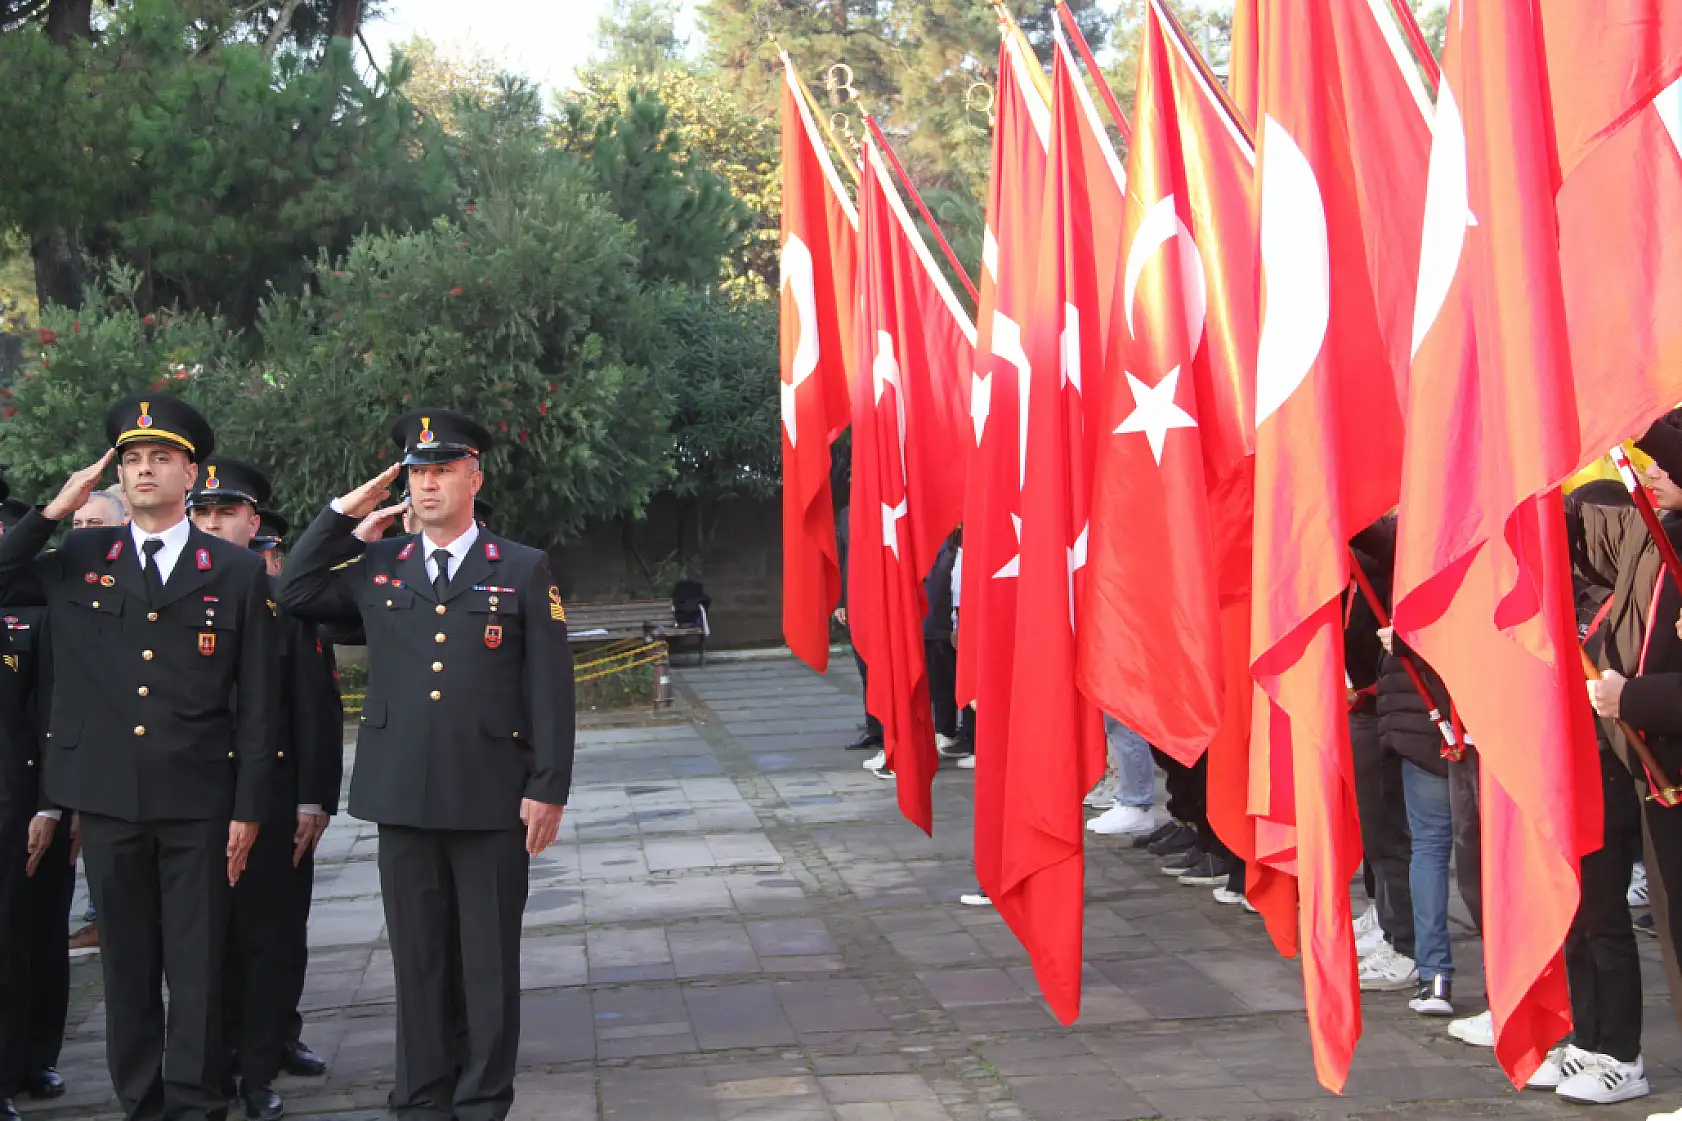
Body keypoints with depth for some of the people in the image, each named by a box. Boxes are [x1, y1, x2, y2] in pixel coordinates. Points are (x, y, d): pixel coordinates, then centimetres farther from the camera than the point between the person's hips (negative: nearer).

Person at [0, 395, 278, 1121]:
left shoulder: (237, 574, 3)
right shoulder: (79, 560, 9)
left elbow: (258, 703, 2)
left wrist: (248, 809, -2)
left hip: (199, 803, -2)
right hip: (108, 800, 2)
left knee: (197, 967, 2)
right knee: (126, 964, 10)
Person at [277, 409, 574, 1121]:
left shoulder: (523, 570, 3)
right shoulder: (377, 566, 12)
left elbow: (550, 687, 0)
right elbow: (294, 593, 13)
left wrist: (548, 788, -6)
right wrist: (344, 515, 8)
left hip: (492, 799, -2)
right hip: (402, 797, 3)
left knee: (490, 961, 5)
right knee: (416, 959, 9)